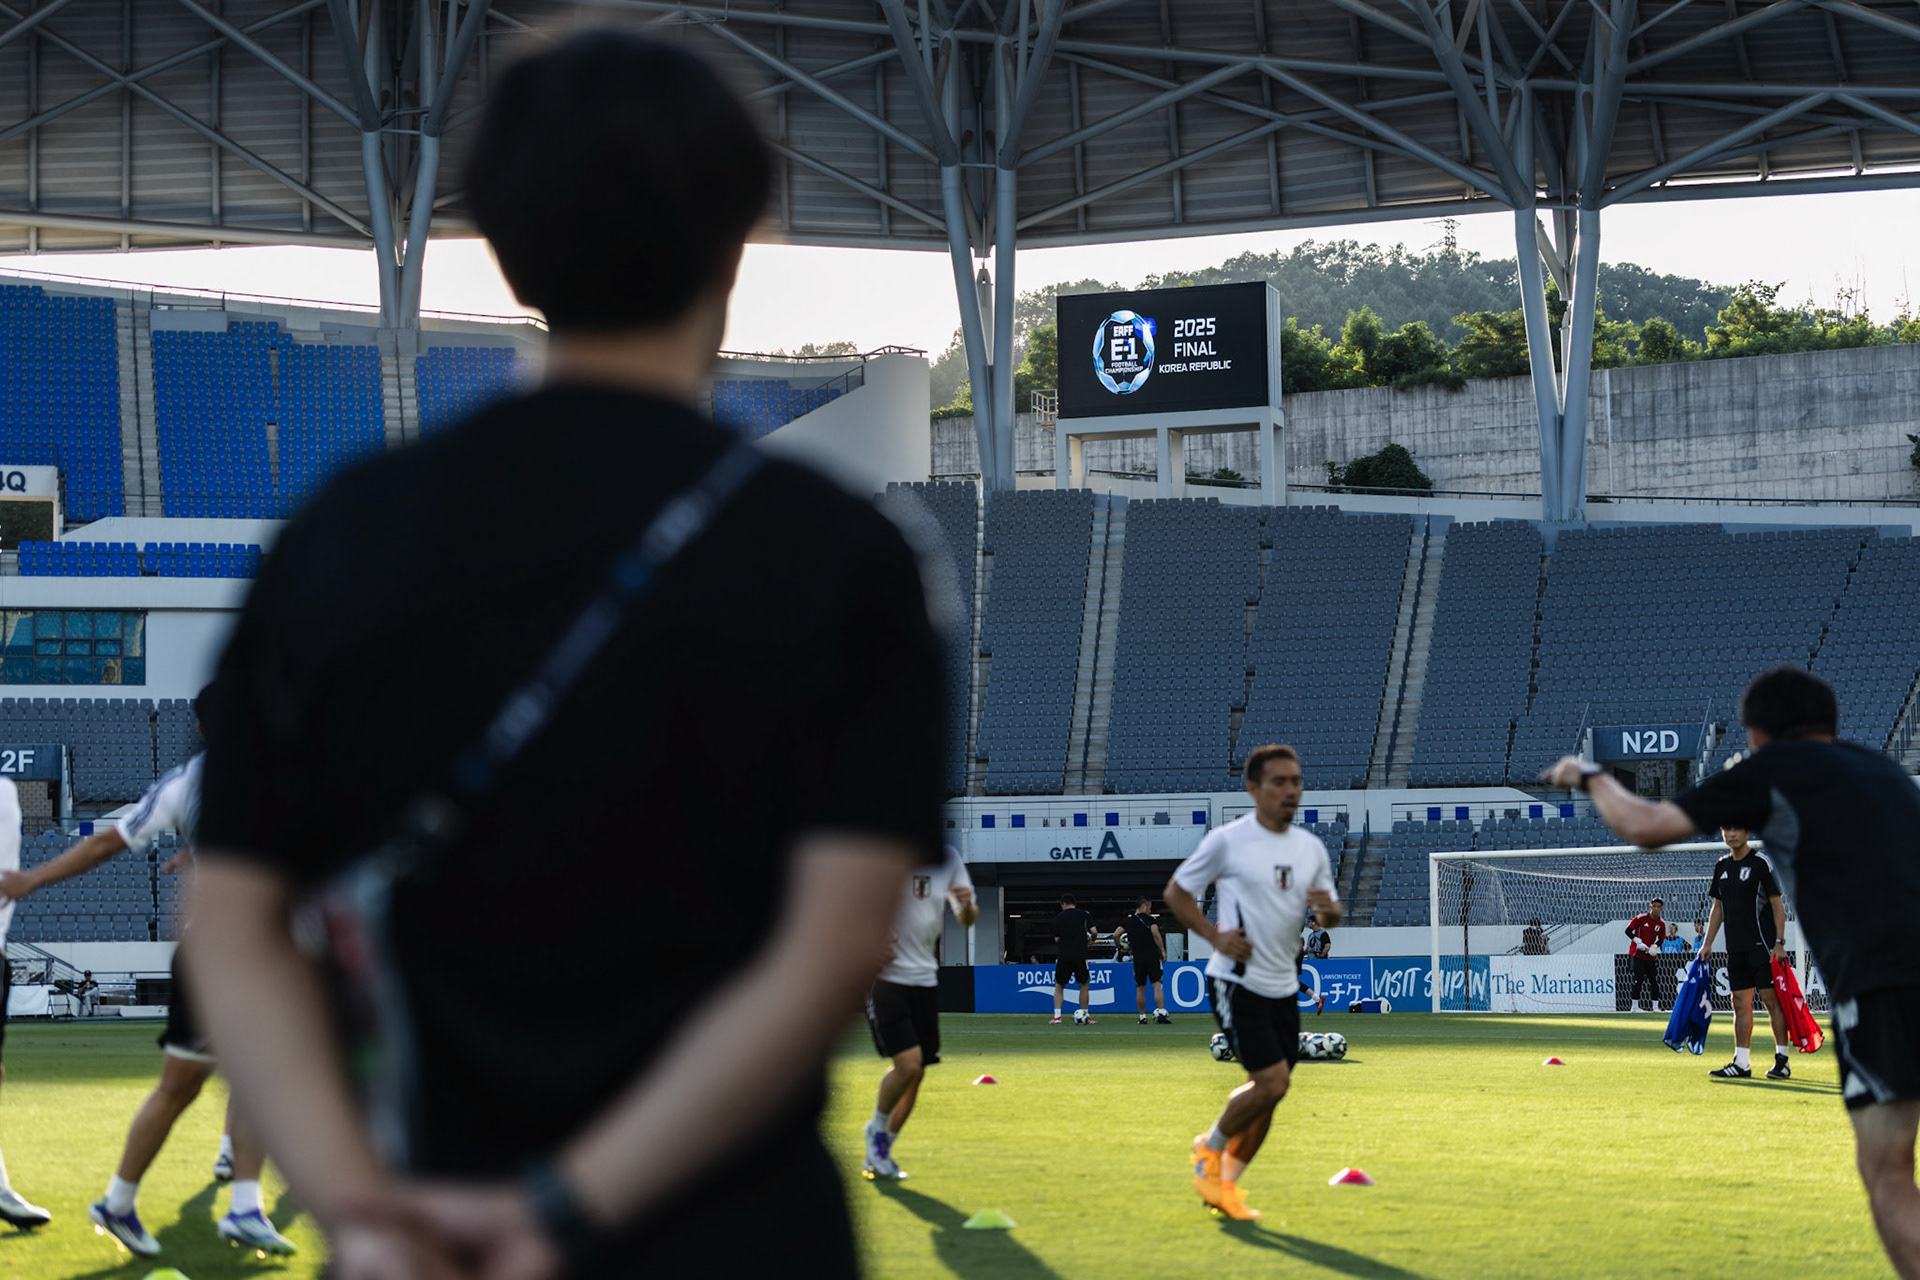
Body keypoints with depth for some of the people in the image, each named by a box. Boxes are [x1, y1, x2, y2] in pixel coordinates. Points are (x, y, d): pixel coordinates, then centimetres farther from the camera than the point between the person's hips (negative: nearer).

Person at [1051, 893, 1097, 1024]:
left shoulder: (1059, 918, 4)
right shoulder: (1084, 915, 2)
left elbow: (1057, 939, 6)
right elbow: (1094, 932, -5)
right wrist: (1092, 939, 16)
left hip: (1063, 956, 0)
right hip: (1080, 955, 0)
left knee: (1059, 986, 10)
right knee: (1083, 985, 13)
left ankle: (1057, 1016, 0)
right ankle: (1085, 1015, 11)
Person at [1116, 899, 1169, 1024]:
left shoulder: (1128, 921, 10)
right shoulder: (1150, 919, 1)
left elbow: (1116, 935, 0)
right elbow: (1155, 934, -12)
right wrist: (1163, 951, -9)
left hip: (1138, 958, 2)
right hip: (1153, 956, -2)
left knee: (1140, 989, 10)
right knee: (1157, 985, -7)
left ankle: (1142, 1017, 12)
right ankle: (1161, 1012, -21)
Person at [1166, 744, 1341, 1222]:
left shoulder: (1311, 848, 9)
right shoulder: (1227, 841, -8)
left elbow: (1330, 917, 16)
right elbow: (1176, 891, -1)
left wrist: (1328, 908, -9)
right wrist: (1215, 935, -14)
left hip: (1283, 985, 6)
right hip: (1237, 981, -6)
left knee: (1267, 1094, 8)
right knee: (1272, 1082, -16)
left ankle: (1225, 1182, 23)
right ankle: (1211, 1147, 9)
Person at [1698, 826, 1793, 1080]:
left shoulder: (1761, 863, -6)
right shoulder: (1722, 866, 13)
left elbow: (1778, 904, -7)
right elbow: (1718, 908, 20)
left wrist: (1779, 943, -13)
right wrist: (1707, 943, 14)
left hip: (1762, 944, -6)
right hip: (1736, 947, 6)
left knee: (1771, 998, -8)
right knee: (1741, 1002, 5)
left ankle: (1782, 1059, -5)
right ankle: (1742, 1063, 6)